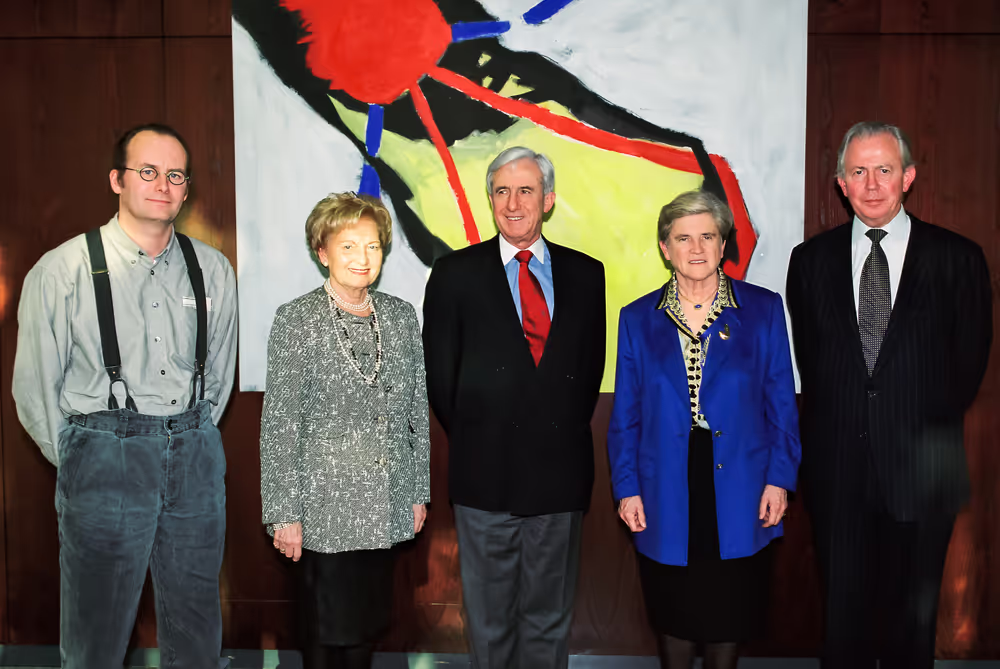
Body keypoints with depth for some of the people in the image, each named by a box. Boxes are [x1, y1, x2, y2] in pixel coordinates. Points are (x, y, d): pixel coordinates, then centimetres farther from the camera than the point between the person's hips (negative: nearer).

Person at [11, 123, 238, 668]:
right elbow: (35, 387, 0)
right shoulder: (62, 270, -5)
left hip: (195, 458, 4)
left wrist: (192, 436, 11)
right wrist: (79, 460, 3)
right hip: (105, 457, -3)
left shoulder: (212, 270, 7)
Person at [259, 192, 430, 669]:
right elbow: (279, 424, -8)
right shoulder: (295, 320, -7)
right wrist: (284, 514, -10)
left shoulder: (402, 316, 5)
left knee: (369, 627, 15)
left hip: (387, 505, 4)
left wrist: (419, 491, 10)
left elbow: (418, 410, 10)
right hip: (326, 507, -4)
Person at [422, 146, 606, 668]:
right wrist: (475, 444, 1)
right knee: (488, 621, 12)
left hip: (561, 474, 2)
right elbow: (440, 377, 1)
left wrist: (564, 433, 2)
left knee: (549, 621, 15)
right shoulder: (454, 274, -1)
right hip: (486, 476, -1)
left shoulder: (584, 273, 5)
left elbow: (591, 366, 8)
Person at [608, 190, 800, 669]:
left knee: (730, 616, 11)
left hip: (738, 493, 0)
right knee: (673, 617, 13)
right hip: (665, 497, 1)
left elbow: (782, 404, 2)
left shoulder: (763, 309, 1)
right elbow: (625, 416, 4)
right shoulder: (638, 319, 4)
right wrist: (626, 488, 0)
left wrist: (779, 478, -4)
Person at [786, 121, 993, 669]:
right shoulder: (811, 259, 6)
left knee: (913, 620, 11)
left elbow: (969, 363, 3)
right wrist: (834, 425, 1)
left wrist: (928, 432, 1)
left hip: (918, 466, -1)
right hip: (837, 465, 1)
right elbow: (809, 361, 8)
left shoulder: (957, 258, 0)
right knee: (843, 612, 10)